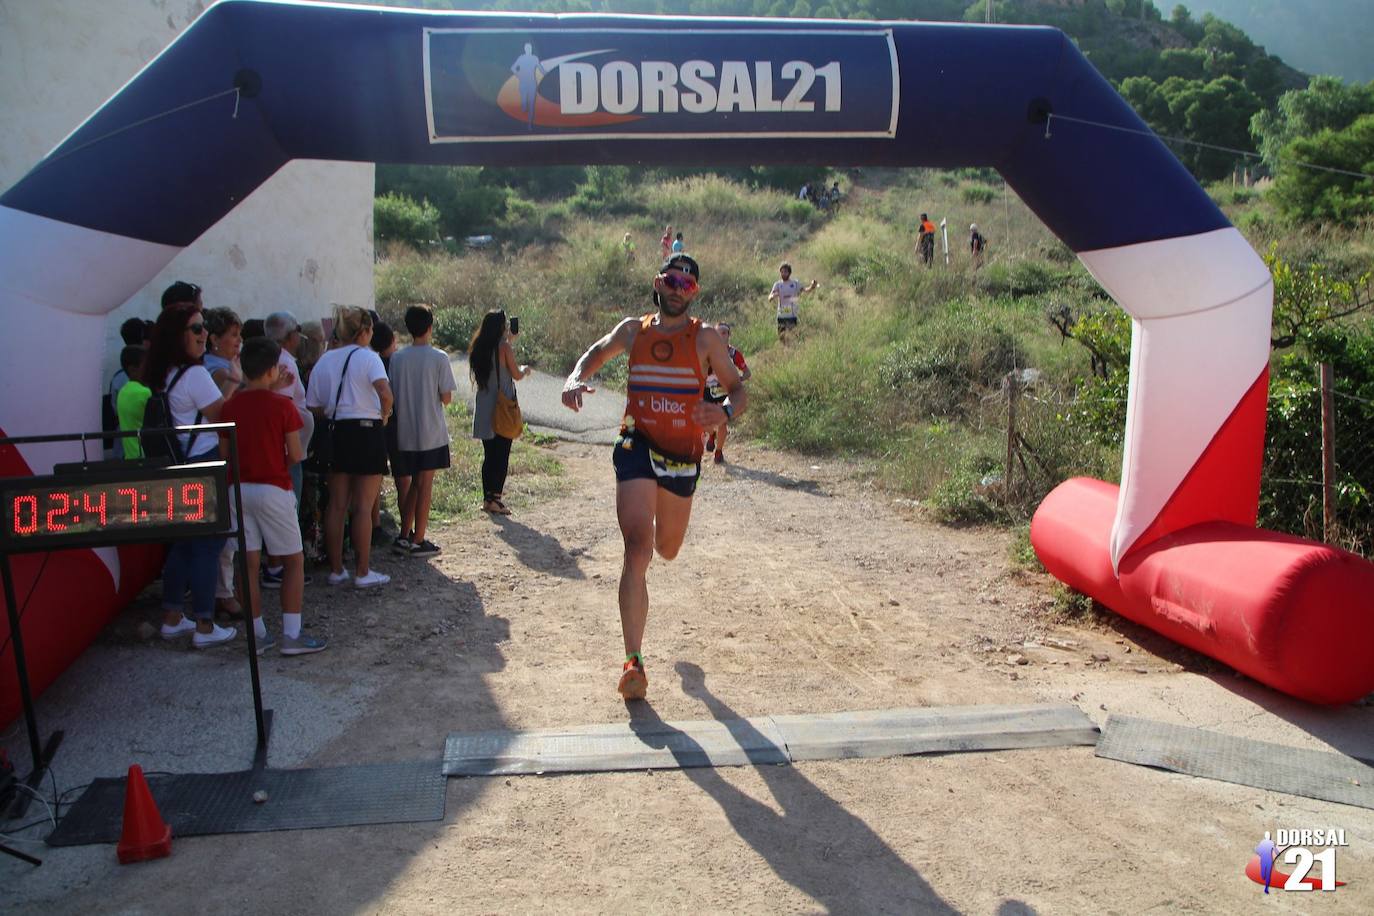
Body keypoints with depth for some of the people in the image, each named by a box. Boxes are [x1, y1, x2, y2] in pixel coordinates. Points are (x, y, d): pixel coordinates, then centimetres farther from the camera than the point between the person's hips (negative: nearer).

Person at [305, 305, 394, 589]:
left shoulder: (324, 361, 7)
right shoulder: (367, 357, -8)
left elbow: (314, 406, 5)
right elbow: (385, 393, -24)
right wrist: (383, 416, -7)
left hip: (337, 434, 5)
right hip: (367, 432, -5)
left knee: (336, 506, 11)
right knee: (363, 507, 1)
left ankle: (336, 570, 17)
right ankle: (363, 573, 6)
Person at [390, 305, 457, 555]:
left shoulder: (397, 359, 0)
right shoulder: (439, 358, -10)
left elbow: (392, 394, 2)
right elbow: (446, 398, -8)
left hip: (404, 432, 4)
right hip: (431, 432, -4)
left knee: (412, 483, 17)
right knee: (425, 485, 3)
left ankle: (405, 534, 20)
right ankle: (418, 541, 6)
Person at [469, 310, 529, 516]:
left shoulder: (479, 348, 6)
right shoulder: (504, 348, -13)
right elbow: (516, 375, -5)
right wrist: (525, 369, 17)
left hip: (484, 409, 6)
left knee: (489, 454, 14)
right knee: (502, 455, -1)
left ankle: (488, 495, 20)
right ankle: (495, 499, -1)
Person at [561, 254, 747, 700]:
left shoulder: (705, 338, -1)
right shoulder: (632, 330, 5)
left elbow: (737, 390, -2)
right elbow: (598, 352, 25)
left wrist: (725, 411, -26)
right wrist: (575, 378, 4)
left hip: (684, 454, 1)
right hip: (636, 447, -1)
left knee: (666, 549, 21)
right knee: (637, 552, -15)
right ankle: (633, 661, -13)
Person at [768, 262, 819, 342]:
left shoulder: (795, 283, 3)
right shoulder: (777, 285, 4)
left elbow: (804, 290, -12)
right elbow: (769, 298, -7)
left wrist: (812, 287, -34)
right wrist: (773, 296, -31)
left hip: (792, 315, -2)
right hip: (781, 315, 2)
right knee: (781, 337, 7)